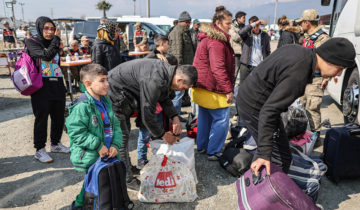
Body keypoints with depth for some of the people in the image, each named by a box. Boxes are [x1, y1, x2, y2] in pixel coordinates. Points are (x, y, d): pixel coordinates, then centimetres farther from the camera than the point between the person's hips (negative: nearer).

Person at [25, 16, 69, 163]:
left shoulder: (53, 44, 16)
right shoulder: (32, 43, -2)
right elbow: (46, 55, -21)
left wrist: (62, 88, 18)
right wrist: (57, 38, -11)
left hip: (57, 86, 6)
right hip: (41, 87, -6)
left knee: (59, 116, 11)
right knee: (41, 118, -1)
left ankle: (55, 143, 29)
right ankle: (39, 150, 11)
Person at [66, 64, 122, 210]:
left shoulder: (106, 102, 5)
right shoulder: (81, 107, -18)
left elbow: (116, 125, 7)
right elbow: (76, 133, -20)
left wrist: (115, 144, -7)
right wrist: (98, 145, -21)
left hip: (108, 154, 7)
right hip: (90, 157, -7)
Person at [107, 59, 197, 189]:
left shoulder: (167, 70, -3)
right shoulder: (154, 80, -33)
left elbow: (164, 97, 12)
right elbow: (147, 114, -28)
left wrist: (174, 117, -2)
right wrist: (163, 135, -14)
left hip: (124, 96, 10)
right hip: (114, 95, -10)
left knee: (125, 132, 20)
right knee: (122, 138, -4)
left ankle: (126, 166, 38)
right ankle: (127, 179, 10)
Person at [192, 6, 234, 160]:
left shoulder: (207, 37, 15)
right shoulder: (217, 41, -19)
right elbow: (218, 69, -26)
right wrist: (229, 90, -22)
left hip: (201, 87, 10)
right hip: (213, 89, -10)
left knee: (205, 117, 19)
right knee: (222, 119, 0)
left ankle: (201, 146, 32)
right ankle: (213, 152, 8)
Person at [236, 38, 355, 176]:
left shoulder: (297, 49, 1)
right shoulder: (298, 75, -28)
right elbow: (269, 111, -32)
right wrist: (265, 154, -30)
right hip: (254, 108, -10)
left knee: (265, 150, 23)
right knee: (280, 159, -2)